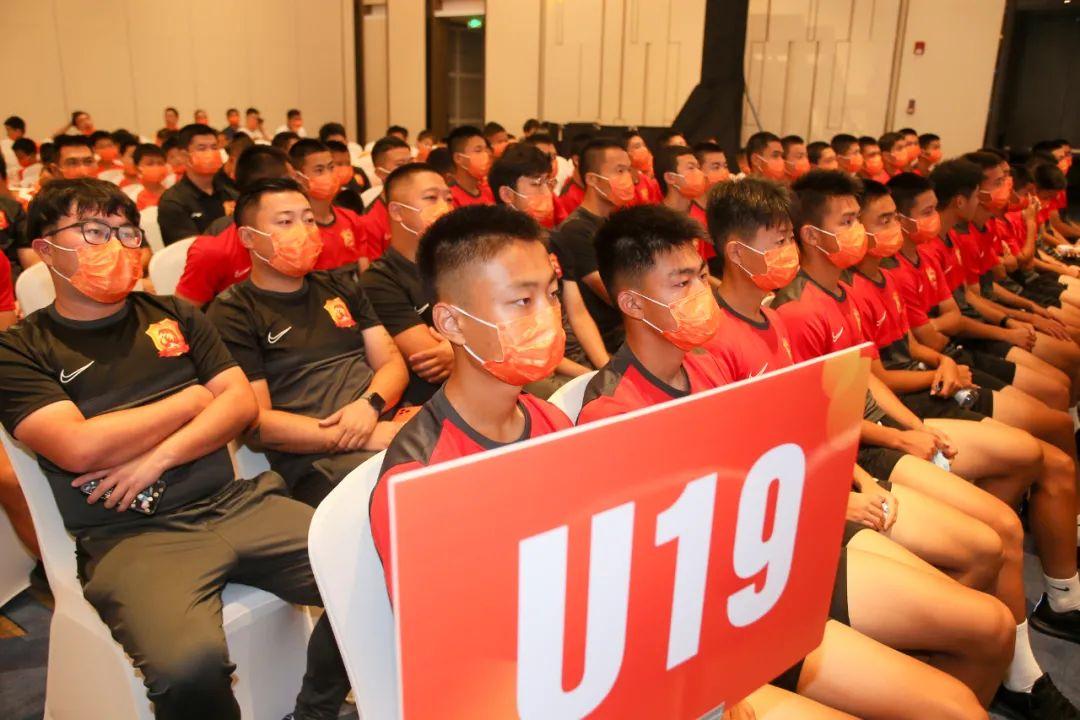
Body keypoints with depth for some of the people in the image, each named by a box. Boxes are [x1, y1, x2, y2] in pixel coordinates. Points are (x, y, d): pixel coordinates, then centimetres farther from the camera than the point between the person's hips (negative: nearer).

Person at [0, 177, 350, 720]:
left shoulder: (173, 316, 17)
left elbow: (242, 401, 8)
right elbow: (80, 448, -9)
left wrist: (157, 458, -7)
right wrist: (191, 399, 0)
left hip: (234, 503, 4)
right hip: (128, 536, -4)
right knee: (188, 664, -35)